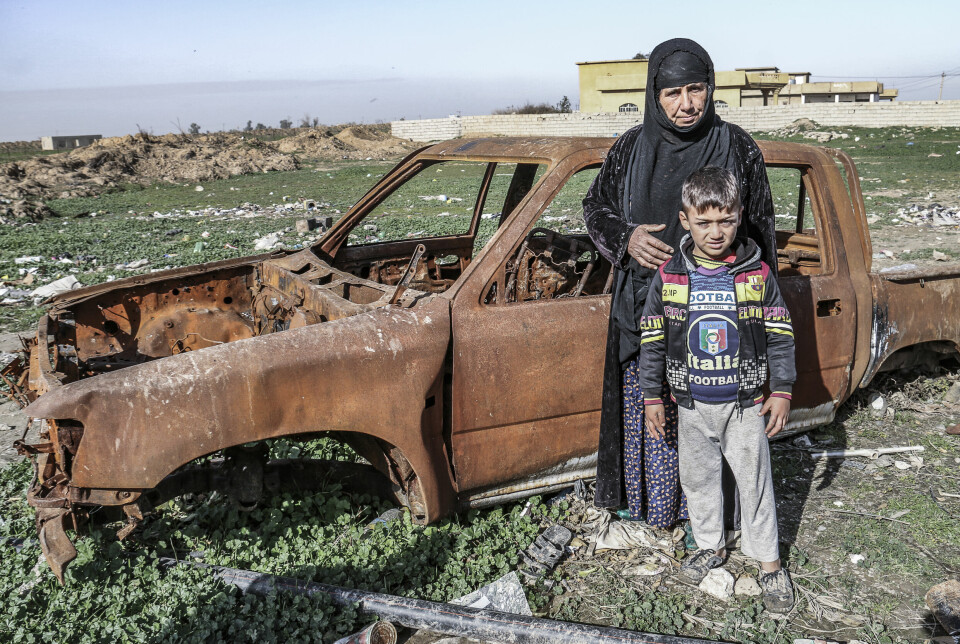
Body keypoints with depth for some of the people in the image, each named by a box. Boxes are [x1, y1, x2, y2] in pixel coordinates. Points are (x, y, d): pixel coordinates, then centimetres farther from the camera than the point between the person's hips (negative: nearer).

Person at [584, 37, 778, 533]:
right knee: (644, 407, 15)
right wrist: (625, 237, -12)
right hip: (643, 306, 2)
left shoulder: (737, 148, -6)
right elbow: (595, 206, 9)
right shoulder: (631, 148, -2)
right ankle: (644, 495, 36)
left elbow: (761, 231, 0)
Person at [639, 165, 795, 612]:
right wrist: (651, 397, -1)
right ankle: (711, 545, 37)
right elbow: (652, 340, -2)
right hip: (692, 406, 1)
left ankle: (768, 561, 26)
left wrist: (782, 391, -4)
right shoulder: (668, 277, -7)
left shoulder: (757, 273, -8)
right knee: (698, 477, 16)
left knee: (754, 480, 9)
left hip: (745, 403, -1)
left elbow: (780, 335, -1)